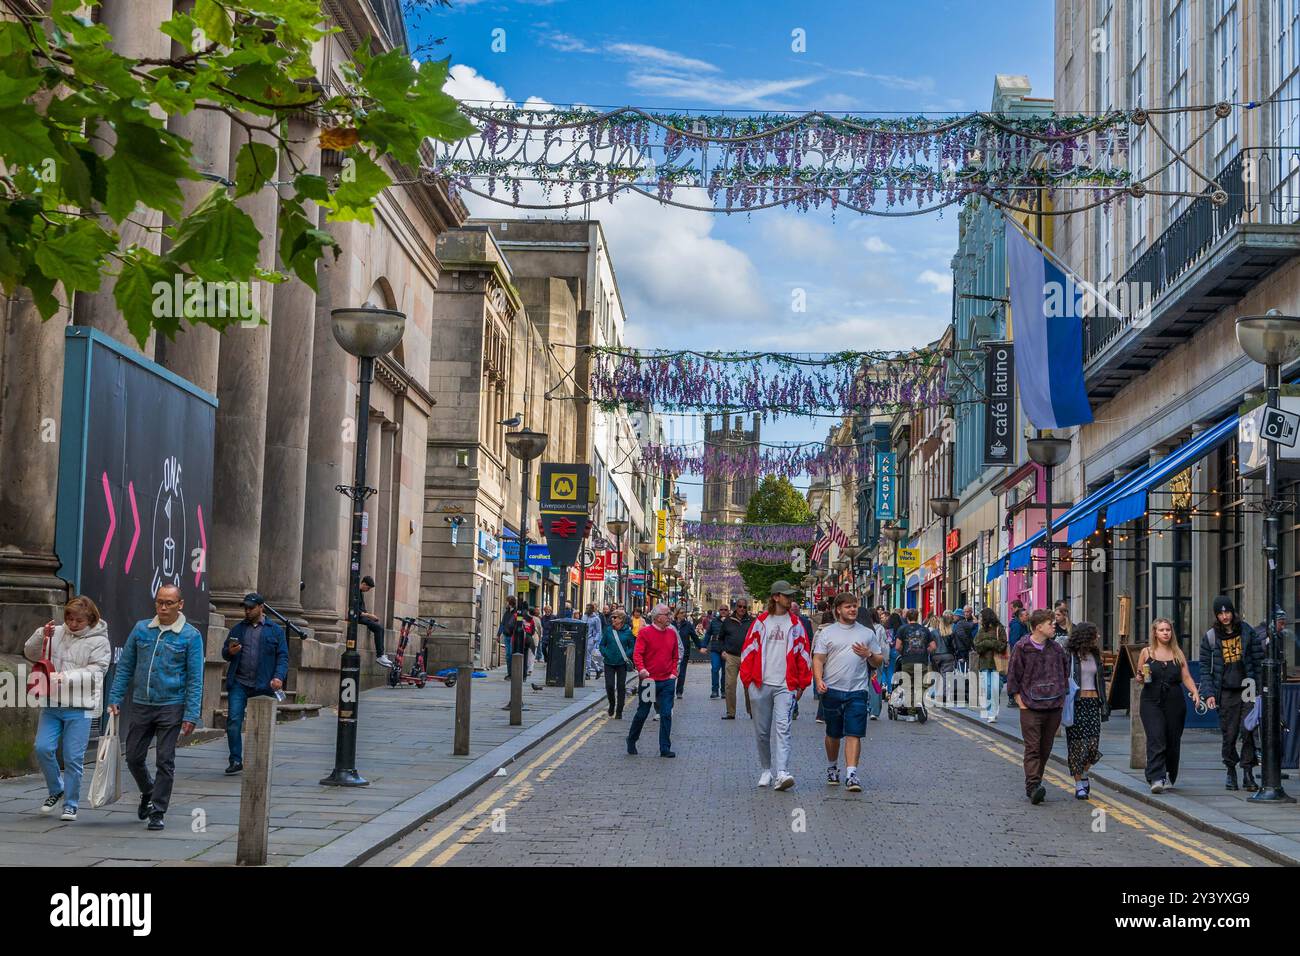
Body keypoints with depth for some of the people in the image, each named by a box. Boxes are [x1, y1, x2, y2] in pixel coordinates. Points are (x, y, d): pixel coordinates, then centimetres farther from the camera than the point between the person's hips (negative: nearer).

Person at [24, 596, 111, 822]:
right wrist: (41, 635, -8)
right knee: (43, 748, -5)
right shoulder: (56, 633, 8)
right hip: (51, 704, 4)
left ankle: (71, 804, 11)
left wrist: (67, 677, -24)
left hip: (80, 707, -3)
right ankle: (56, 790, 20)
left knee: (73, 757, -2)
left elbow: (96, 671, -11)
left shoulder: (99, 641, -2)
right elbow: (30, 654, 10)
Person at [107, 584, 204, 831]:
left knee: (165, 762, -1)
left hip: (171, 708, -3)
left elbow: (195, 679, -5)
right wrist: (115, 698, 3)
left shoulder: (191, 636, -4)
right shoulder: (141, 629, 5)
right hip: (141, 706, 4)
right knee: (134, 758, 9)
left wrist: (191, 715, -11)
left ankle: (157, 812, 9)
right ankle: (148, 794, 36)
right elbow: (124, 666, 11)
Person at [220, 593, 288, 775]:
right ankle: (236, 760, -4)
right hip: (239, 684, 2)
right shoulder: (238, 629, 13)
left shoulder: (275, 630, 6)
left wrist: (279, 677, -15)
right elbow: (224, 653, 18)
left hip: (262, 685, -2)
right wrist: (230, 651, -7)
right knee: (233, 720, -10)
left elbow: (283, 656, 1)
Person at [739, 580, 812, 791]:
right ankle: (766, 770, 24)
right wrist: (748, 679, 2)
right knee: (762, 731, 8)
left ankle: (782, 773, -21)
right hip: (761, 684, 1)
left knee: (782, 728, -13)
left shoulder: (795, 623, 7)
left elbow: (804, 654, 8)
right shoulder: (761, 622, 7)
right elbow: (748, 651, 8)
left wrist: (802, 684, 4)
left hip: (786, 686, -1)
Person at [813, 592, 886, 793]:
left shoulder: (868, 633, 11)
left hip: (857, 691, 0)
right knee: (833, 734, 13)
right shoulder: (827, 632, 7)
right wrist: (819, 680, -14)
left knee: (854, 734, -11)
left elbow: (879, 661, 15)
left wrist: (868, 654, -6)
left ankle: (851, 774, -15)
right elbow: (818, 659, 2)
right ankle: (832, 767, 34)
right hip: (832, 690, 0)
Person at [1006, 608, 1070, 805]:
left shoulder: (1056, 648, 9)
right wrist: (1020, 701, -5)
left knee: (1045, 749, 9)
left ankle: (1033, 785, 19)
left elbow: (1065, 672, 21)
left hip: (1054, 707, 5)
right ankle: (1033, 786, -17)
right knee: (1032, 748, -10)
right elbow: (1012, 677, -1)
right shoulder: (1022, 648, -4)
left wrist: (1062, 696, 14)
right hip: (1030, 707, -5)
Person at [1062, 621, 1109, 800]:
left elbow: (1100, 680, 19)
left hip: (1093, 702, 5)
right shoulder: (1069, 655, -6)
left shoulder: (1094, 655, 14)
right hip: (1075, 703, -5)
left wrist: (1104, 704, 16)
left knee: (1093, 744, -3)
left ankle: (1083, 774, 22)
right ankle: (1079, 785, 4)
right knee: (1077, 744, -3)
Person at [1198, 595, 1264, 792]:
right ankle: (1230, 771, 18)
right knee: (1229, 735, 2)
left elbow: (1259, 660, 7)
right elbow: (1205, 668, 5)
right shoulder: (1210, 637, 4)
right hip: (1227, 692, 0)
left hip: (1248, 690, 0)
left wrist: (1259, 687, 0)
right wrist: (1208, 694, -5)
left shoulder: (1247, 632, 5)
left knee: (1248, 730, -10)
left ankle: (1248, 773, -3)